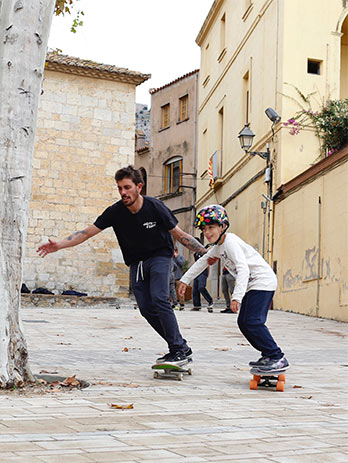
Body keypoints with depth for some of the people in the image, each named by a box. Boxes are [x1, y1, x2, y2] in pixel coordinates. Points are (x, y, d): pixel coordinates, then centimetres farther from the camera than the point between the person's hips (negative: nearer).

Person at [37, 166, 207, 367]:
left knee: (159, 299, -24)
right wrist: (60, 244, -22)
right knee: (146, 308, -3)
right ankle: (182, 347, 8)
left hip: (160, 256, -4)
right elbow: (87, 232, -9)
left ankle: (179, 351, -19)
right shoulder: (116, 212, -12)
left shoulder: (155, 207, -19)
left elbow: (180, 235, -11)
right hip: (136, 262, 4)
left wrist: (206, 251, -19)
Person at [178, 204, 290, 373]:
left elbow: (243, 269, -30)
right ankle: (268, 356, 14)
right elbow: (203, 261, 30)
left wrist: (237, 297, -38)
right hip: (252, 285, 10)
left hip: (263, 281, -10)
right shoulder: (219, 246, 14)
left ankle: (278, 358, -17)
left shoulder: (230, 242, -18)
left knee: (253, 322, -20)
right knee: (244, 323, 8)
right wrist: (185, 279, 31)